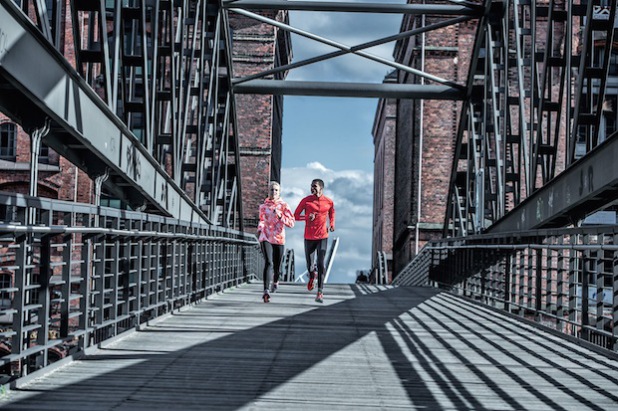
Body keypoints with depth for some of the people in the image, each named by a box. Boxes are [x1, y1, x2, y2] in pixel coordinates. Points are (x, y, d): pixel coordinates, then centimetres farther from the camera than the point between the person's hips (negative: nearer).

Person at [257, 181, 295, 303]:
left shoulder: (283, 205, 1)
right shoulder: (263, 206, 8)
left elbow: (291, 223, -5)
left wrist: (280, 216, -18)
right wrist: (260, 229, 13)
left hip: (279, 238, 0)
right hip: (265, 238, 0)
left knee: (277, 265, 10)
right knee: (268, 263, -20)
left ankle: (275, 281, 46)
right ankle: (266, 291, -27)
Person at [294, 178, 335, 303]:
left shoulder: (329, 202, -1)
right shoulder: (306, 200, -5)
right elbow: (295, 216, 1)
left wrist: (332, 224, 8)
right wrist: (307, 217, -17)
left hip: (322, 237, -1)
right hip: (309, 237, 1)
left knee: (321, 264, -13)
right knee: (309, 266, 8)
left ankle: (320, 292, -12)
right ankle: (312, 275, 46)